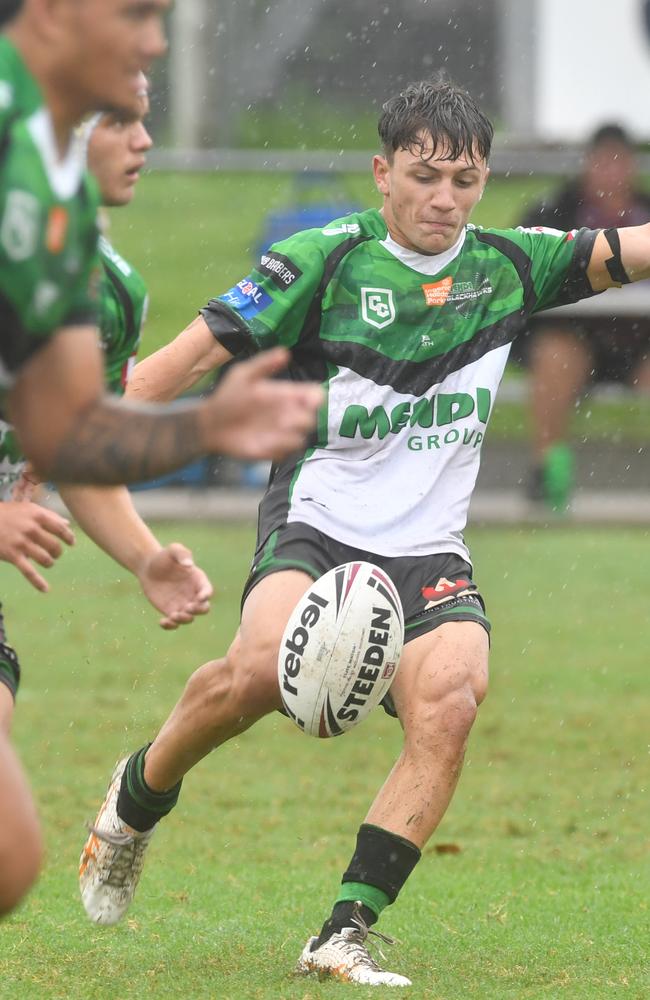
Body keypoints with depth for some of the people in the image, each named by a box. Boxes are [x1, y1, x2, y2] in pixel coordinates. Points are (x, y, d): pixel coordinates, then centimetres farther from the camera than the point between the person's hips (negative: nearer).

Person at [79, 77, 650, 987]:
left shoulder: (510, 265, 5)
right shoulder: (325, 260, -6)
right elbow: (194, 354, -6)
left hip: (428, 551, 3)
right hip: (316, 526, -3)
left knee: (450, 704, -26)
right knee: (261, 668, -31)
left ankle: (344, 934, -21)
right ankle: (136, 800, 0)